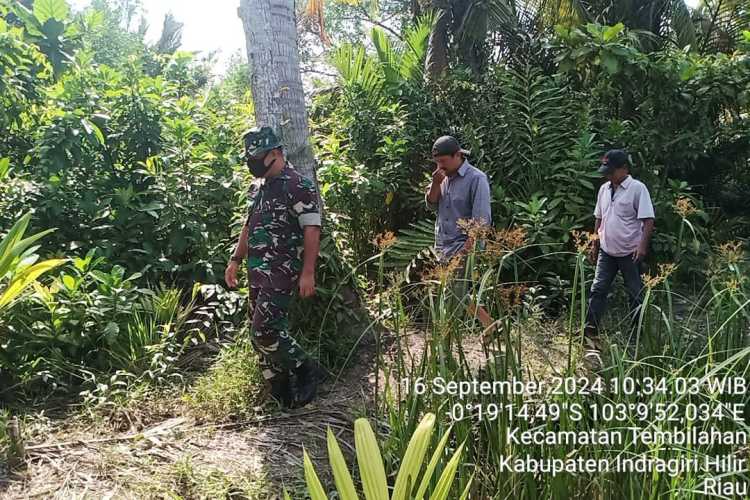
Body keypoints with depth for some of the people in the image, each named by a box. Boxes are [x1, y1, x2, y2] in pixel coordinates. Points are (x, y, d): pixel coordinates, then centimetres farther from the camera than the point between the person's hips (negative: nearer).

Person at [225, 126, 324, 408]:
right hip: (257, 274, 9)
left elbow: (312, 230, -15)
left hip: (281, 273, -9)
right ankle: (283, 397, 23)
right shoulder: (257, 187, 15)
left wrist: (308, 272, -20)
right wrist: (235, 260, 19)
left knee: (265, 332, -15)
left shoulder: (299, 186, -11)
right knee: (262, 334, 10)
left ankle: (307, 371, 8)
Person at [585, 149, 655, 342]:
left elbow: (648, 220, -15)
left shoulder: (637, 188, -11)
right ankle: (590, 329, 4)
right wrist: (595, 245, 16)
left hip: (630, 253, -6)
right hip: (606, 251, 6)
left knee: (636, 294, 7)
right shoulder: (604, 189, 8)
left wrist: (643, 246, -23)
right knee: (598, 290, 2)